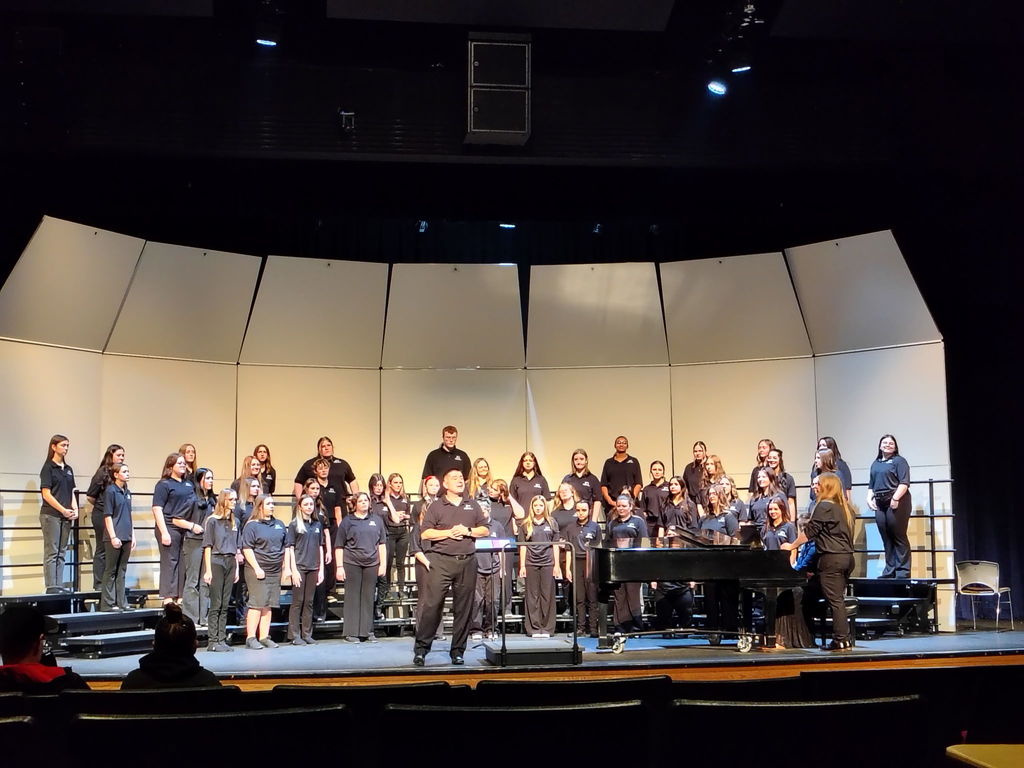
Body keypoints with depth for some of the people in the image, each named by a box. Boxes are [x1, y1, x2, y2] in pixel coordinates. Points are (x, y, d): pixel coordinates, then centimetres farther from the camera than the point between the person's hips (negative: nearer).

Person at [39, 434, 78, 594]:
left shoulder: (68, 469, 14)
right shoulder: (48, 468, -5)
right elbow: (46, 494, -11)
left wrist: (75, 510, 1)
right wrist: (63, 510, -14)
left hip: (66, 517, 7)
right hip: (51, 515, -7)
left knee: (61, 552, 8)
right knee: (51, 552, -5)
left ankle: (59, 585, 10)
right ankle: (51, 586, -4)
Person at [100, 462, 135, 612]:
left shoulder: (127, 492, 13)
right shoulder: (110, 491, -7)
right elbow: (107, 516, -11)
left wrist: (132, 536, 14)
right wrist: (113, 537, -16)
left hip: (126, 537, 7)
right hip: (115, 537, -7)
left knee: (121, 571, 10)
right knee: (111, 571, -1)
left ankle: (121, 602, 14)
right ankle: (108, 604, 4)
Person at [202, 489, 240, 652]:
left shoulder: (235, 521, 14)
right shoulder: (212, 520, -4)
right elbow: (207, 546, -6)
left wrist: (237, 568, 12)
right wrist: (208, 570, -11)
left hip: (230, 562, 6)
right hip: (216, 562, -6)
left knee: (225, 605, 6)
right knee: (216, 604, -5)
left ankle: (222, 639, 9)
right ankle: (212, 641, -1)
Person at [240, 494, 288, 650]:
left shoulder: (279, 524, 15)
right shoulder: (252, 525, -4)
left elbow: (284, 547, 19)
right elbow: (247, 549, -10)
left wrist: (286, 567, 13)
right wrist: (257, 568, -15)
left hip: (275, 571, 6)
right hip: (257, 571, -6)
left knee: (268, 605, 8)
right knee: (257, 604, -8)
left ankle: (264, 637, 13)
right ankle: (251, 638, -4)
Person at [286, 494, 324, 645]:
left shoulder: (318, 524, 11)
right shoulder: (294, 524, -2)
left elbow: (320, 547, 13)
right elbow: (289, 548, -5)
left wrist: (321, 569, 8)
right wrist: (293, 569, -12)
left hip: (313, 568, 4)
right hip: (299, 567, -4)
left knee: (309, 602, 8)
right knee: (298, 601, -1)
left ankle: (307, 634, 13)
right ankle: (295, 636, 3)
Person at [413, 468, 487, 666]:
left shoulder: (473, 506, 17)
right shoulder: (436, 506, 6)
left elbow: (485, 530, 14)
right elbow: (425, 533, -1)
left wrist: (468, 531, -3)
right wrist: (448, 532, -10)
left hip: (467, 561, 3)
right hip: (442, 561, -3)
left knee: (463, 608, 4)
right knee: (432, 604, -8)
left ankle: (458, 650, 12)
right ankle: (421, 648, -1)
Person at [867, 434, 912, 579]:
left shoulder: (899, 461, 2)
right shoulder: (875, 464, 21)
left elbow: (904, 483, -9)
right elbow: (871, 485, 23)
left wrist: (895, 498, -19)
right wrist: (869, 498, 7)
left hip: (897, 503, -6)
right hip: (880, 504, 6)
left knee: (899, 537, -5)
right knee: (886, 539, 7)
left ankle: (903, 571, -3)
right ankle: (890, 571, 12)